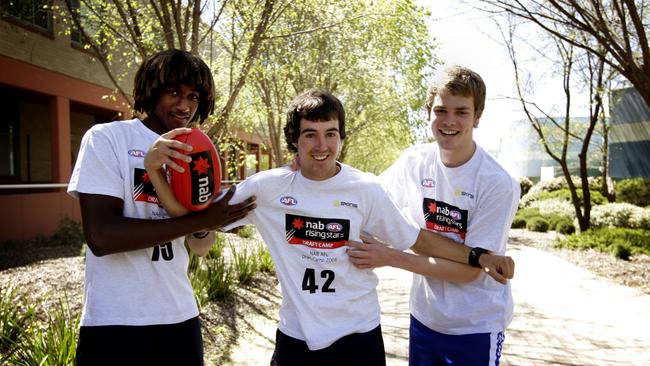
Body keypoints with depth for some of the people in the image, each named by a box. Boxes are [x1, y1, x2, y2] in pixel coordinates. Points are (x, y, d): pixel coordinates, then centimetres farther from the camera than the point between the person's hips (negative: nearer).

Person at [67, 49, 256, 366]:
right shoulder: (106, 138, -8)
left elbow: (200, 247, 9)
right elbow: (100, 237, -20)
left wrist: (203, 228, -15)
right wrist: (200, 219, -20)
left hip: (180, 316, 5)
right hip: (115, 322, -5)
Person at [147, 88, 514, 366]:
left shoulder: (366, 189, -8)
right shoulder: (268, 188, -8)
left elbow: (415, 237, 1)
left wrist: (477, 256, -5)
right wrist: (155, 170, -18)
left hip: (358, 335, 0)